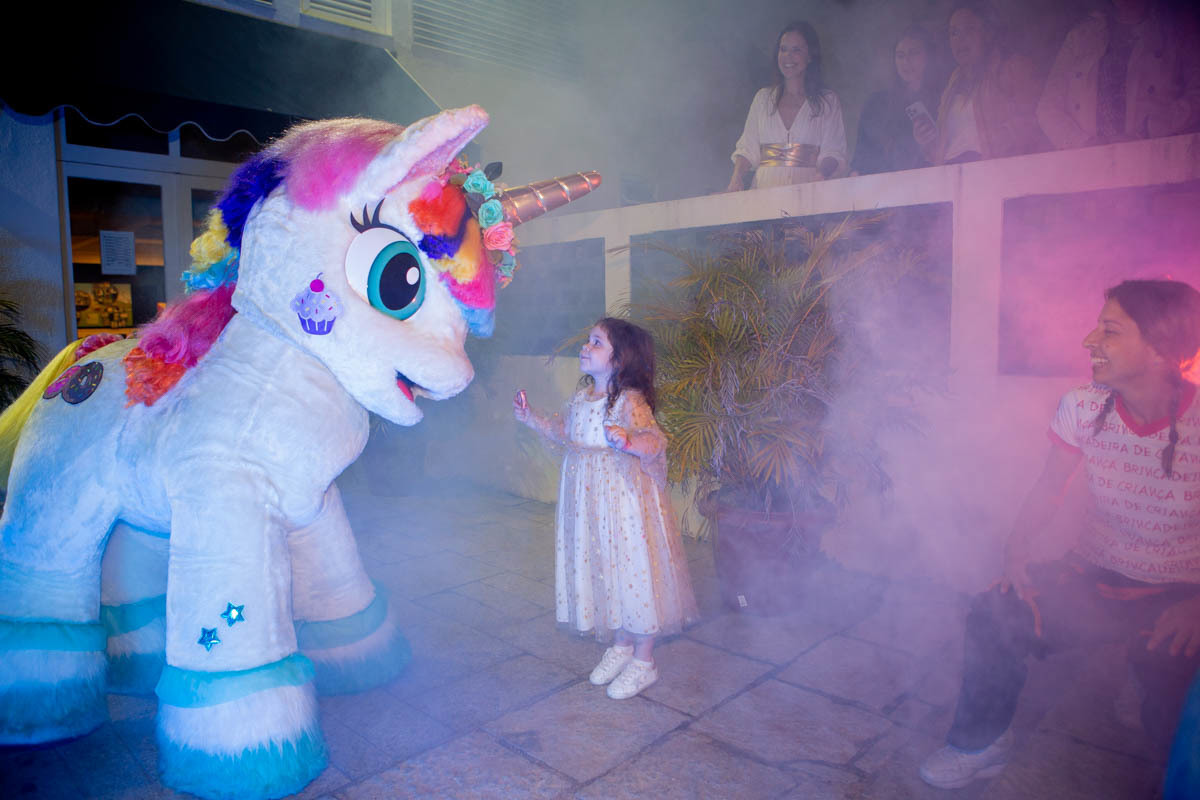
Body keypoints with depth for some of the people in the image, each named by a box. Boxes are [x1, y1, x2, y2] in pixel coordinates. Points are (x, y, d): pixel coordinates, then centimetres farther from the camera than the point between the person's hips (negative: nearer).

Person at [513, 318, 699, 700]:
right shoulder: (582, 396, 7)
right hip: (588, 499, 8)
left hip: (623, 495, -7)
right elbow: (567, 432, 23)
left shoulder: (630, 401, -17)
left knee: (633, 570, 3)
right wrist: (532, 418, 23)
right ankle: (621, 646, 36)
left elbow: (655, 443, -27)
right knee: (604, 569, 16)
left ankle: (644, 661, 21)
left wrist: (629, 441, -47)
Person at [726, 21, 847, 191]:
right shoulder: (763, 97, 18)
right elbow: (748, 148, 14)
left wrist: (820, 176, -18)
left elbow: (833, 151, 3)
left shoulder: (827, 101, 11)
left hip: (806, 187, -1)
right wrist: (737, 177, -6)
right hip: (765, 186, 2)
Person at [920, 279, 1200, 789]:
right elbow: (1049, 488, 2)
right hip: (1094, 576, 3)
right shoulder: (1082, 408, -9)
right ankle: (981, 743, 5)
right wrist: (1016, 557, -12)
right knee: (994, 615, -21)